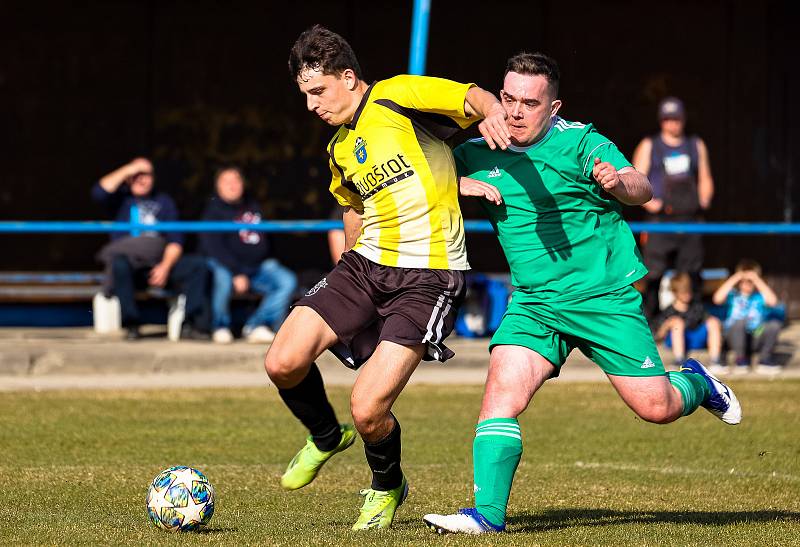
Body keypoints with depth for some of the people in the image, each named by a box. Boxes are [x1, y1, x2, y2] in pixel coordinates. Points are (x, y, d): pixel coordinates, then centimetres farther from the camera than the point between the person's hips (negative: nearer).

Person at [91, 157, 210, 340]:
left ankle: (189, 325, -24)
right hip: (130, 265, -2)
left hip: (161, 264, 2)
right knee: (119, 264, -37)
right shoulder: (121, 199, 16)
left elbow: (175, 240, 7)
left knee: (198, 265, -21)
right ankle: (131, 324, -31)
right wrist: (128, 170, -3)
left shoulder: (164, 202, 19)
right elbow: (99, 193, -8)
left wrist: (165, 266, -12)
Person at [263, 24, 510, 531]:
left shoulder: (399, 98, -9)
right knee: (284, 364, -8)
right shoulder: (340, 149, 15)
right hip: (365, 265, 7)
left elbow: (477, 99, -17)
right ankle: (326, 437, 24)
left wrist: (493, 114, -40)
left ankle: (387, 485, 20)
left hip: (428, 277, -7)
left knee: (368, 411, -15)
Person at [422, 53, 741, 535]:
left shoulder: (580, 143, -10)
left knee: (656, 407, -3)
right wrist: (458, 183, -10)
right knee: (503, 390, -19)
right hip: (534, 303, 3)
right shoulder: (479, 152, 3)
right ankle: (488, 512, -20)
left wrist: (619, 182, -45)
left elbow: (641, 189, -20)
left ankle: (695, 384, 32)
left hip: (606, 296, -3)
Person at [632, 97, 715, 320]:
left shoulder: (696, 146, 18)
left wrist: (704, 200, 6)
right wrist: (647, 202, -11)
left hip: (690, 218, 3)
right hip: (661, 219, -3)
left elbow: (705, 180, 24)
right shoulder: (649, 146, 9)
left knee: (692, 274, 0)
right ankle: (649, 318, -4)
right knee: (654, 274, -9)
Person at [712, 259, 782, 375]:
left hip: (756, 338, 1)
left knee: (774, 324, -26)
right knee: (740, 322, -34)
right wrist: (734, 279, -14)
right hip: (735, 337, -1)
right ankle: (741, 361, -17)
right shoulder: (733, 294, 2)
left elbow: (772, 301, -18)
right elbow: (717, 299, -18)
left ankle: (765, 362, -9)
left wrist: (757, 281, -16)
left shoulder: (760, 295, 4)